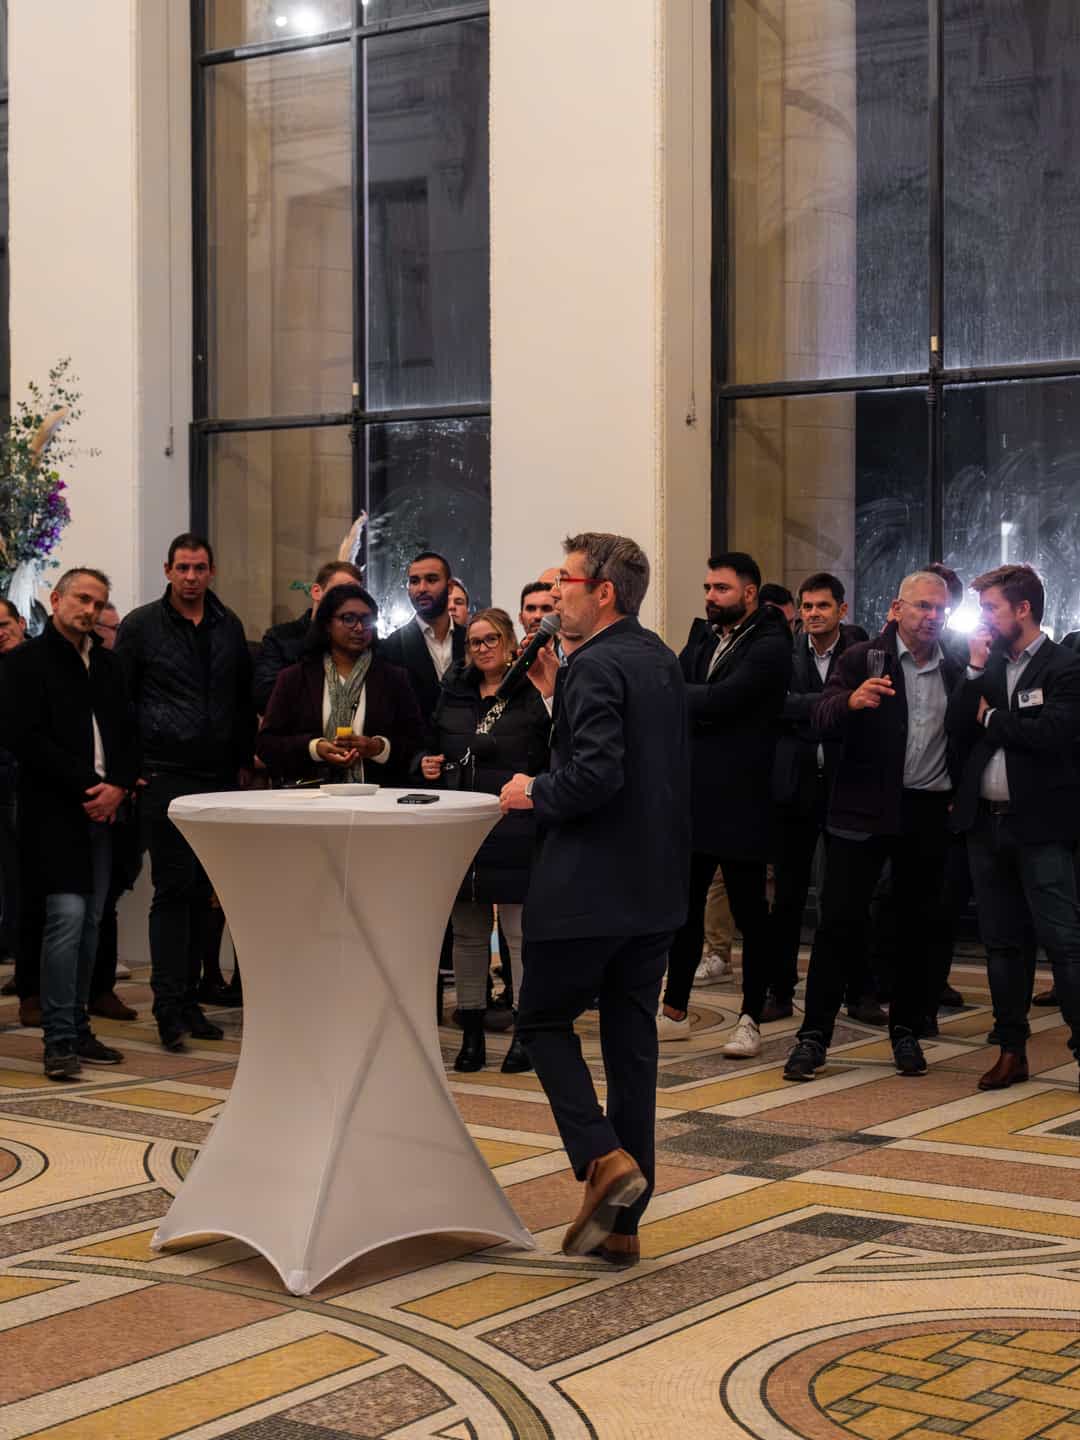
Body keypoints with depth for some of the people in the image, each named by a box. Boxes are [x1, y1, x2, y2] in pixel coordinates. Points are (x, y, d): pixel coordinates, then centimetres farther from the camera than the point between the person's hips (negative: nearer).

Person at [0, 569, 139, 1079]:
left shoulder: (106, 663, 18)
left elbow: (128, 731, 17)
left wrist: (118, 786, -2)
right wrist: (87, 786, -12)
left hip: (102, 808, 6)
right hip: (54, 810, -6)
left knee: (89, 922, 7)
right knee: (67, 916, -12)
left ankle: (78, 1030, 14)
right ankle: (59, 1041, -8)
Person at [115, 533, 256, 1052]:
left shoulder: (228, 626, 13)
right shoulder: (140, 625, 0)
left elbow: (243, 698, 18)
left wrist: (244, 759, 12)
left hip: (218, 777, 5)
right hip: (164, 776, -5)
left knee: (201, 892, 8)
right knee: (174, 887, -9)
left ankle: (188, 1002, 15)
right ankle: (169, 1008, -7)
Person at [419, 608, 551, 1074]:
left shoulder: (533, 694, -4)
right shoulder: (454, 692, 13)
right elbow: (435, 746, 25)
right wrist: (428, 764, 5)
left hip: (514, 829, -6)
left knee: (520, 931, -3)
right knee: (467, 933, 10)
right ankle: (472, 1032, 19)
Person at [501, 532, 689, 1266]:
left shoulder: (596, 666, -16)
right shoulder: (661, 658, 12)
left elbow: (597, 773, -25)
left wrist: (536, 793, -9)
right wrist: (560, 693, 12)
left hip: (590, 883, -8)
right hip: (657, 883, 8)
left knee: (545, 1019, 8)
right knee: (632, 1038, 10)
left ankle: (603, 1157, -10)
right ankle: (623, 1220, 15)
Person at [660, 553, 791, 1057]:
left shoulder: (770, 646, -12)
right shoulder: (703, 634, 13)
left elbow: (719, 700, -21)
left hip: (739, 797, -7)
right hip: (692, 792, 7)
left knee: (749, 911, 3)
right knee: (685, 904, 13)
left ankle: (750, 1020, 11)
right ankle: (675, 1012, 22)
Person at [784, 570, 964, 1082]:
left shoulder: (954, 671, 10)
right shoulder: (862, 659, 0)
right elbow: (823, 718, -14)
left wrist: (959, 793, 1)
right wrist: (851, 700, -34)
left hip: (930, 811, 3)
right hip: (865, 808, -3)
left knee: (920, 925, 8)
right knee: (840, 921, -4)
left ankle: (906, 1031, 21)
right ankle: (814, 1035, 1)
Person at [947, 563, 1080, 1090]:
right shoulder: (987, 667, 12)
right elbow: (957, 730, 4)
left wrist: (991, 717, -7)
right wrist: (975, 671, -4)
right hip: (986, 823, 7)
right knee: (1001, 942, 12)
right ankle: (1012, 1050, 20)